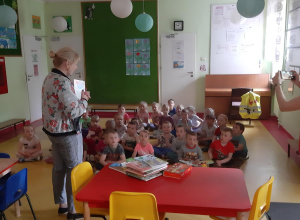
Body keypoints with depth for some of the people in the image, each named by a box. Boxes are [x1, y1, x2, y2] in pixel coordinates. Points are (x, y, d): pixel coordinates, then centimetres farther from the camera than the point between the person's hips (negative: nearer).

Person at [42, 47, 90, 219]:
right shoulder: (63, 82, -23)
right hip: (67, 132, -9)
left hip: (53, 130, 10)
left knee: (59, 168, 18)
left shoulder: (49, 78, 7)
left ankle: (62, 203, 34)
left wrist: (78, 98, 8)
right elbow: (73, 111, -26)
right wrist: (84, 99, -9)